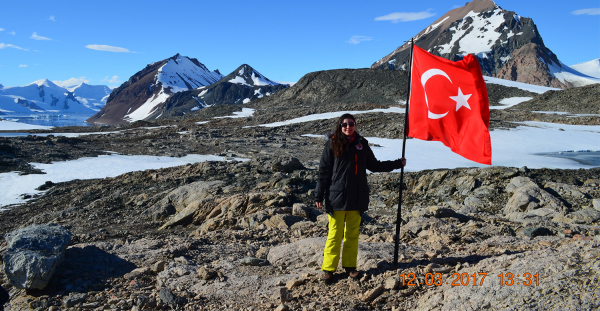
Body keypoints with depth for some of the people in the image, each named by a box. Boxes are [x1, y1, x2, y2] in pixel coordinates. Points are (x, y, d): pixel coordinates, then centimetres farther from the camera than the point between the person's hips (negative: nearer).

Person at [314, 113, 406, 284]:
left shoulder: (361, 144, 9)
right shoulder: (332, 144, -1)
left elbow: (374, 165, 21)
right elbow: (324, 171, -2)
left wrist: (397, 163, 20)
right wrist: (319, 195, -4)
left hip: (357, 198, 4)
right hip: (337, 197, -3)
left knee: (352, 233, 11)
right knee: (335, 233, -1)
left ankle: (350, 265, 24)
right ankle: (328, 268, 10)